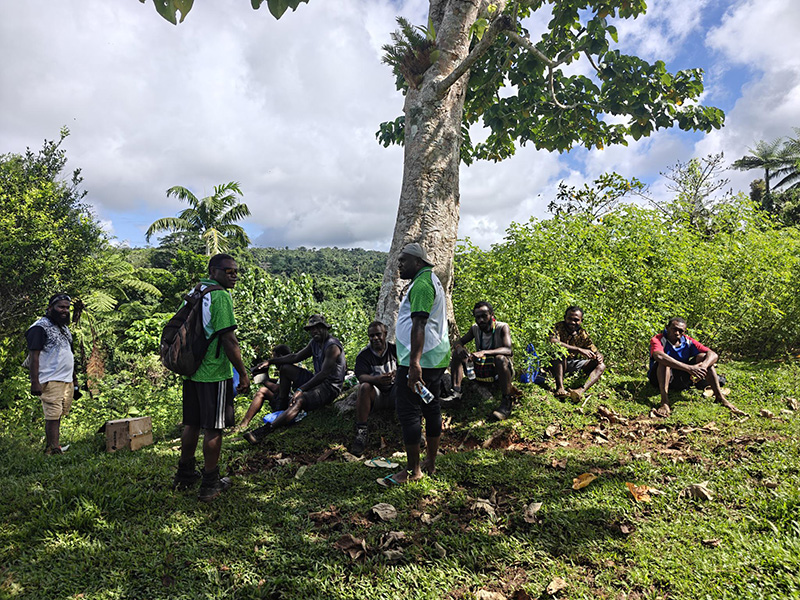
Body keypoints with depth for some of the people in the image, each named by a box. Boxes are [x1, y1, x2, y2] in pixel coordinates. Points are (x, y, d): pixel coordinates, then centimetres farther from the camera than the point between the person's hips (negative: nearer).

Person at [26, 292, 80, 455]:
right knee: (53, 415, -8)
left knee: (58, 415, 11)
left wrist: (75, 380, 23)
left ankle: (54, 446, 17)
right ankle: (53, 449, -5)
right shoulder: (40, 327, -6)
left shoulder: (65, 328, 20)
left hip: (67, 380, 8)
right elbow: (33, 356, -12)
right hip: (51, 380, -8)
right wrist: (35, 382, -18)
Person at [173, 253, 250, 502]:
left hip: (191, 370, 8)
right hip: (215, 373, -8)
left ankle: (185, 474, 31)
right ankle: (210, 483, 11)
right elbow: (229, 339, -19)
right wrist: (243, 373, -13)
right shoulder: (220, 296, -15)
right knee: (213, 428, 1)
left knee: (192, 423, 18)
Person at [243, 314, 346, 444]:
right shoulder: (315, 342, 11)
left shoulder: (332, 346, -19)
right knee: (285, 367, 12)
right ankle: (281, 410, 8)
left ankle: (264, 431, -47)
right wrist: (271, 361, 10)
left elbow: (324, 373, -27)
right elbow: (296, 357, 17)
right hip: (317, 380, 10)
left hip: (329, 388, -10)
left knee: (299, 400, -37)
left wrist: (301, 389, -33)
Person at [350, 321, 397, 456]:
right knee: (364, 387, -31)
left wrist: (396, 373, -32)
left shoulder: (395, 349, 6)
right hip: (375, 396, -1)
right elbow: (361, 377, -14)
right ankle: (361, 432, -30)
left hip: (394, 394, 1)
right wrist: (377, 379, -36)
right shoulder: (363, 355, 2)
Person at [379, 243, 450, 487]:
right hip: (436, 358, 11)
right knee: (431, 408, 14)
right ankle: (431, 463, 25)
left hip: (419, 360, -11)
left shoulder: (421, 283, -13)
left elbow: (419, 325, -24)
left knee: (409, 412, -4)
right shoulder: (432, 281, 20)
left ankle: (413, 470, 3)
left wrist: (414, 363, -29)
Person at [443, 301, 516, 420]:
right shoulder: (475, 328, -1)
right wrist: (460, 348, -25)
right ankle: (455, 392, -14)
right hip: (480, 370, 5)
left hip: (499, 371, -5)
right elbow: (458, 342, 2)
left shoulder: (502, 327, -16)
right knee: (457, 354, -9)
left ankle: (507, 403, -32)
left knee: (501, 359, -38)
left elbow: (508, 350, -30)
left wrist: (484, 352, -44)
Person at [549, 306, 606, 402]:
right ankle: (560, 388, -45)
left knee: (601, 366, -12)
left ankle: (581, 390, -40)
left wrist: (599, 357, -25)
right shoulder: (558, 327, -14)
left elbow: (596, 352, 2)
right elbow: (553, 342, -35)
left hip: (573, 364, 5)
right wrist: (579, 350, -39)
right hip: (556, 365, -5)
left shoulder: (583, 334, 0)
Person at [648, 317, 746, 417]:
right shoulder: (657, 340, -18)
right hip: (659, 378, -4)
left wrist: (702, 366, -37)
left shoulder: (687, 342, -3)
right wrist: (689, 368, -48)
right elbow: (659, 356, -42)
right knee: (664, 362, -35)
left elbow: (713, 355, -13)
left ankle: (720, 398, -20)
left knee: (703, 356, -13)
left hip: (681, 380, 4)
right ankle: (664, 403, -49)